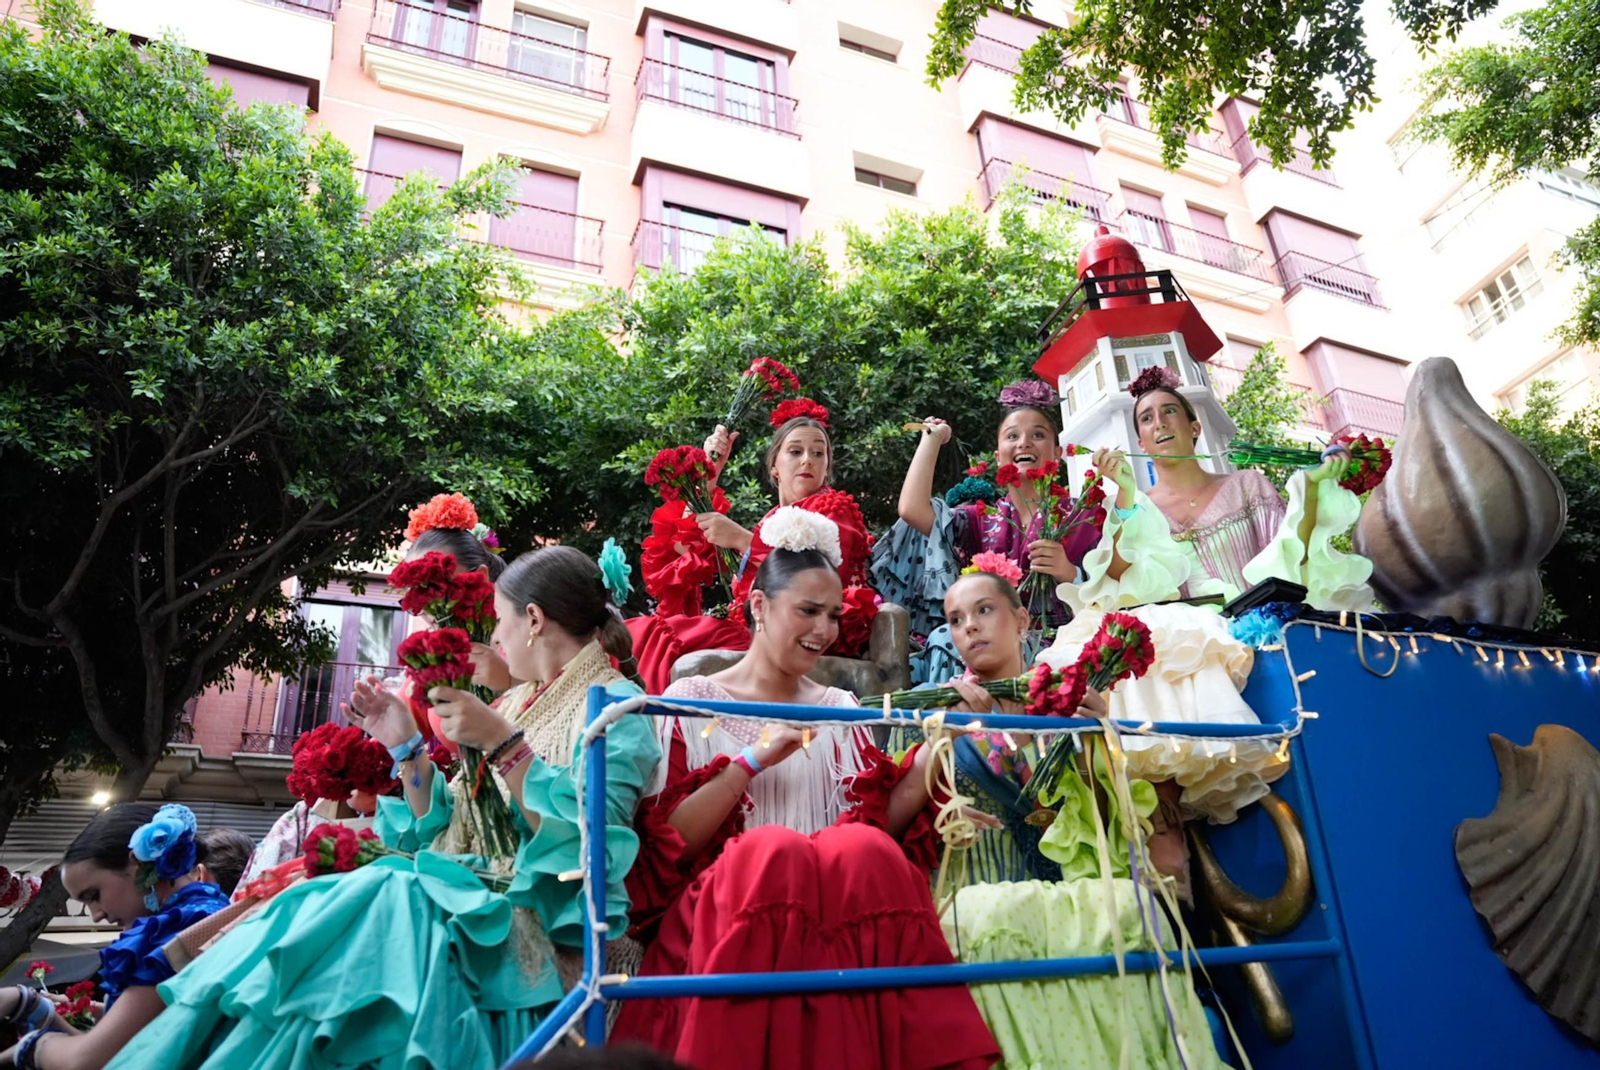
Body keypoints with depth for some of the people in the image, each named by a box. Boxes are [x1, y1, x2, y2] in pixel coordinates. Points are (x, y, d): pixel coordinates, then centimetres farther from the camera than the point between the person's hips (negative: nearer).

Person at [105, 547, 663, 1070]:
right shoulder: (515, 702, 18)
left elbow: (589, 839, -19)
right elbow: (444, 830, 18)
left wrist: (503, 743, -22)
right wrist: (406, 747, 7)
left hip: (542, 926, -7)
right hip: (480, 892, 7)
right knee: (306, 906, -13)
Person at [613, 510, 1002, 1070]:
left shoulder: (839, 708, 17)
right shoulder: (692, 701, 5)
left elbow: (880, 825, 8)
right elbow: (665, 847, -3)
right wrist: (753, 760, -13)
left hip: (833, 889, 3)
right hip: (716, 905, -2)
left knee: (864, 849, -31)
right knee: (771, 851, -35)